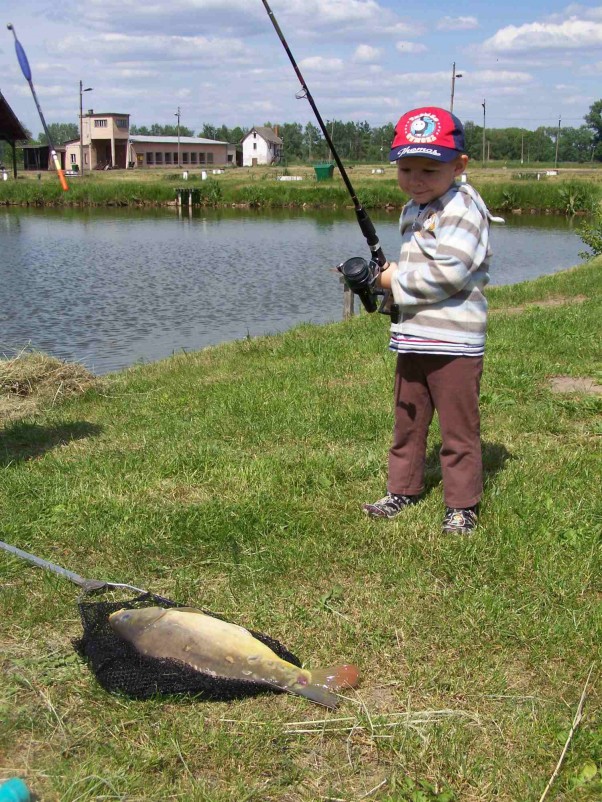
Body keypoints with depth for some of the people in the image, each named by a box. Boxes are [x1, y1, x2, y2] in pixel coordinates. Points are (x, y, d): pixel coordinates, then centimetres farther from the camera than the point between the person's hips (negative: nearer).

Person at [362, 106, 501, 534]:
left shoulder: (464, 208, -15)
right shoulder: (412, 212, 15)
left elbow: (447, 272, -25)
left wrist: (397, 280, -13)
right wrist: (392, 279, 5)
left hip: (453, 341, -9)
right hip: (412, 338, 9)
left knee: (458, 426, 2)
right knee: (408, 420, 18)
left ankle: (463, 504, 15)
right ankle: (404, 489, 33)